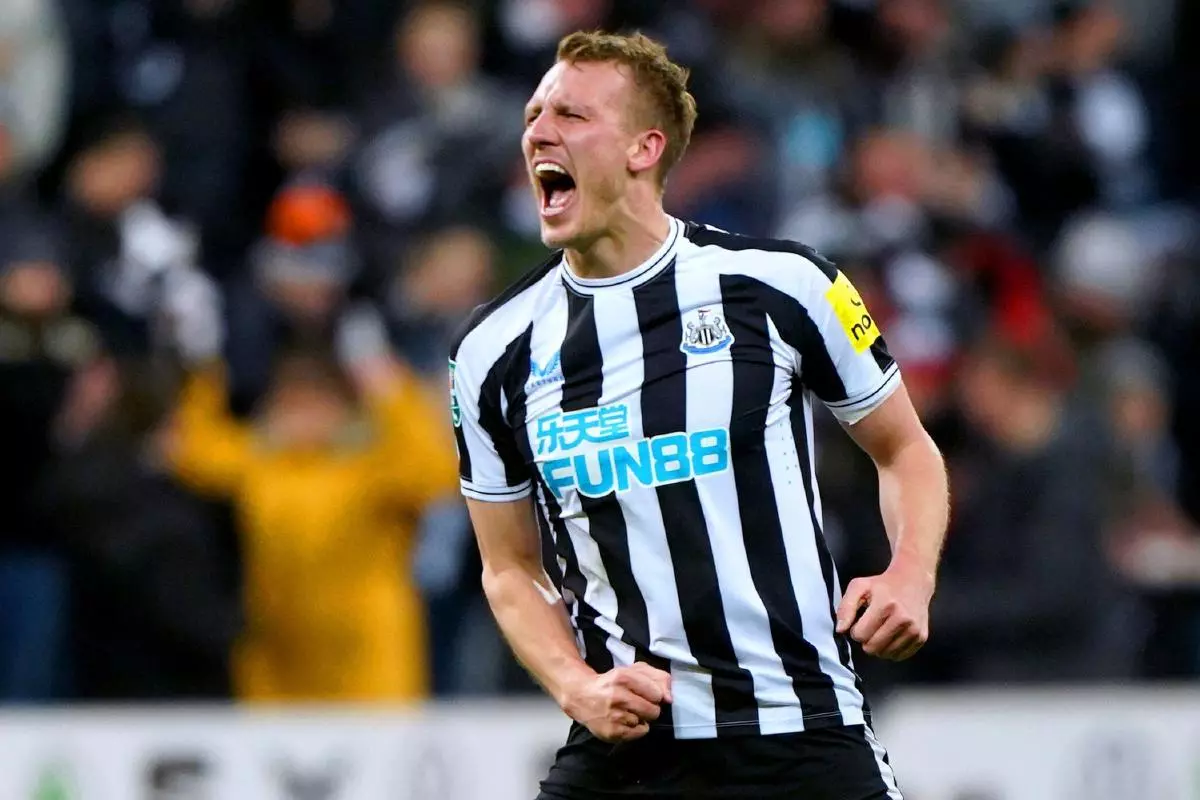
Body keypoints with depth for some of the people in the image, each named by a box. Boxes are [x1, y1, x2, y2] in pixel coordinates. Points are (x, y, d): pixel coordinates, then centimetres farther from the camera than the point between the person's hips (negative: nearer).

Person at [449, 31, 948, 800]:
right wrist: (580, 689, -5)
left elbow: (905, 448, 10)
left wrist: (911, 578, -9)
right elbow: (512, 569, 14)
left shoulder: (778, 283, -2)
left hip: (803, 737, -2)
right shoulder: (494, 351, 5)